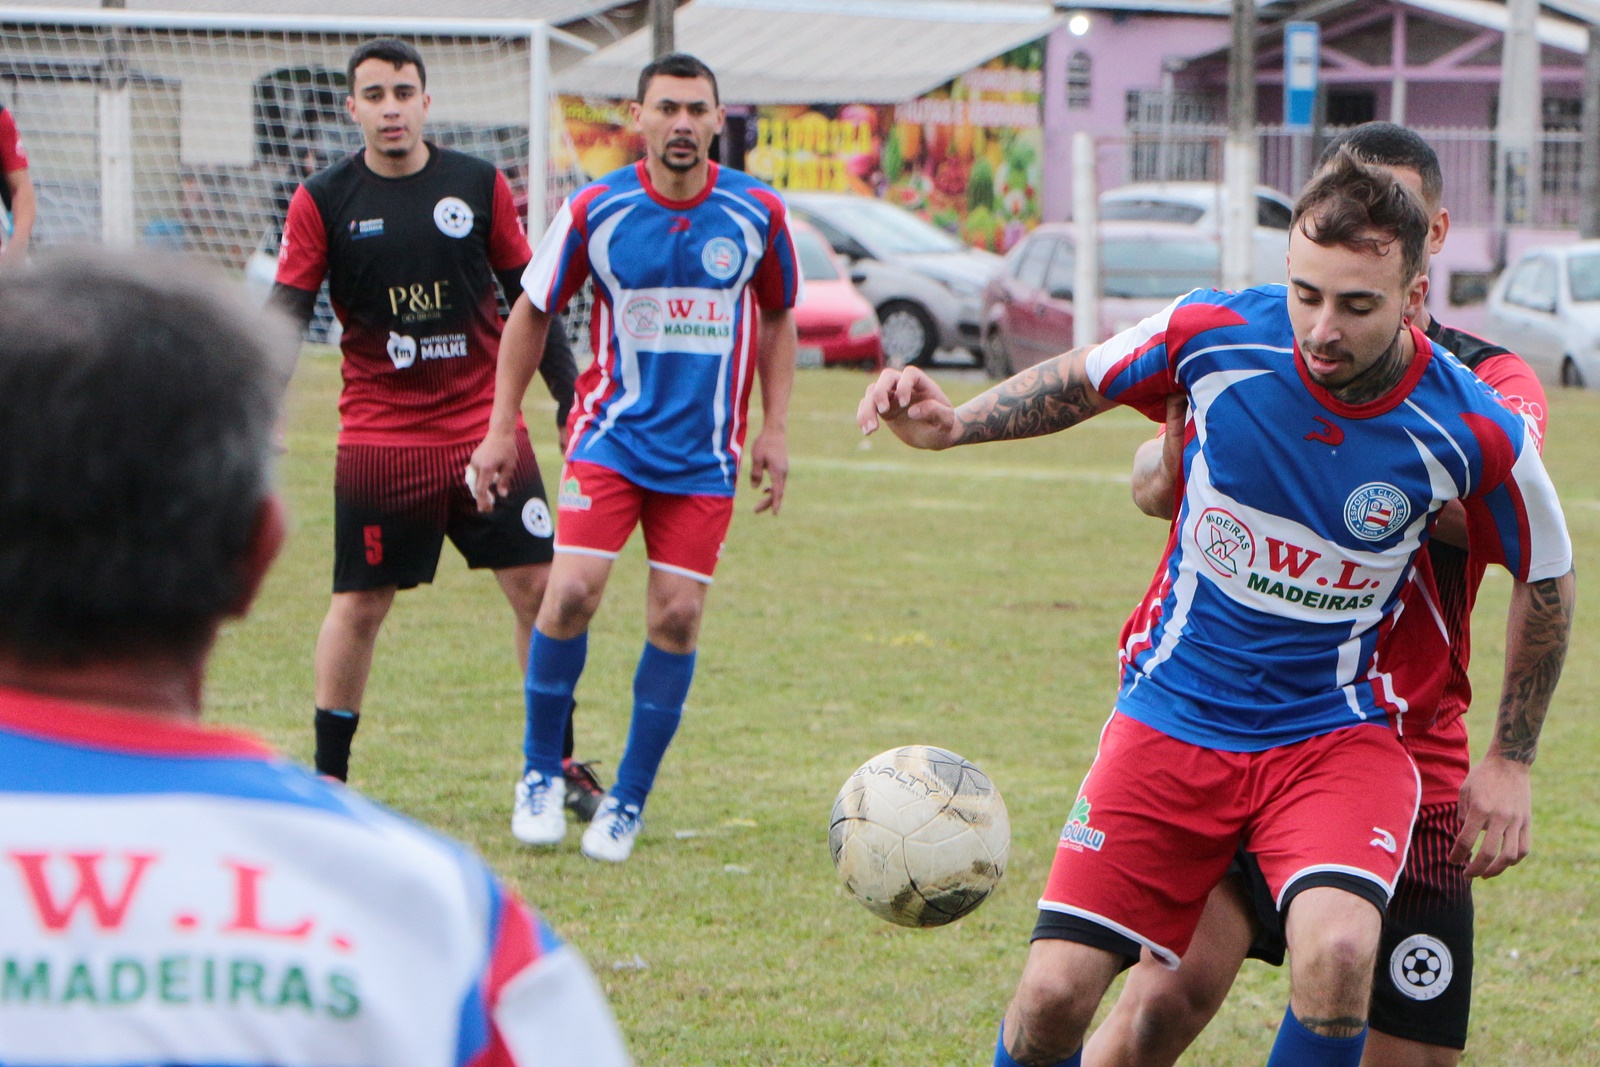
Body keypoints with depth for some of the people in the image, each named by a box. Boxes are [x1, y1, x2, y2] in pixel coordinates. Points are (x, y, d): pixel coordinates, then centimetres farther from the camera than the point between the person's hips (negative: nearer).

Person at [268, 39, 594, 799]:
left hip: (486, 425, 2)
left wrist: (570, 395, 9)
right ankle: (328, 776, 13)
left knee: (538, 587, -1)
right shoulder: (322, 201, -2)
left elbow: (528, 303, 11)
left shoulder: (479, 186, 3)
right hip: (378, 440, -2)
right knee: (358, 606, 1)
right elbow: (286, 315, -4)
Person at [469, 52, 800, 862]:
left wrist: (774, 429, 6)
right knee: (572, 591, -16)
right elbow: (531, 313, 6)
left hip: (704, 454, 1)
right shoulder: (594, 211, -6)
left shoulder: (757, 214, -2)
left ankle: (628, 801, 11)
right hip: (612, 434, -1)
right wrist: (501, 429, 5)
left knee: (676, 618, -3)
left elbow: (777, 318, 14)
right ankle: (541, 771, 5)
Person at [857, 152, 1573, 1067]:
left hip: (1337, 731, -1)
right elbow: (1080, 381, 8)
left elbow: (1547, 580, 4)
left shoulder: (1476, 432, -16)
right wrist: (952, 424, -7)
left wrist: (1511, 761, 8)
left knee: (1336, 951, -31)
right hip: (1172, 713, 2)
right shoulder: (1214, 333, -13)